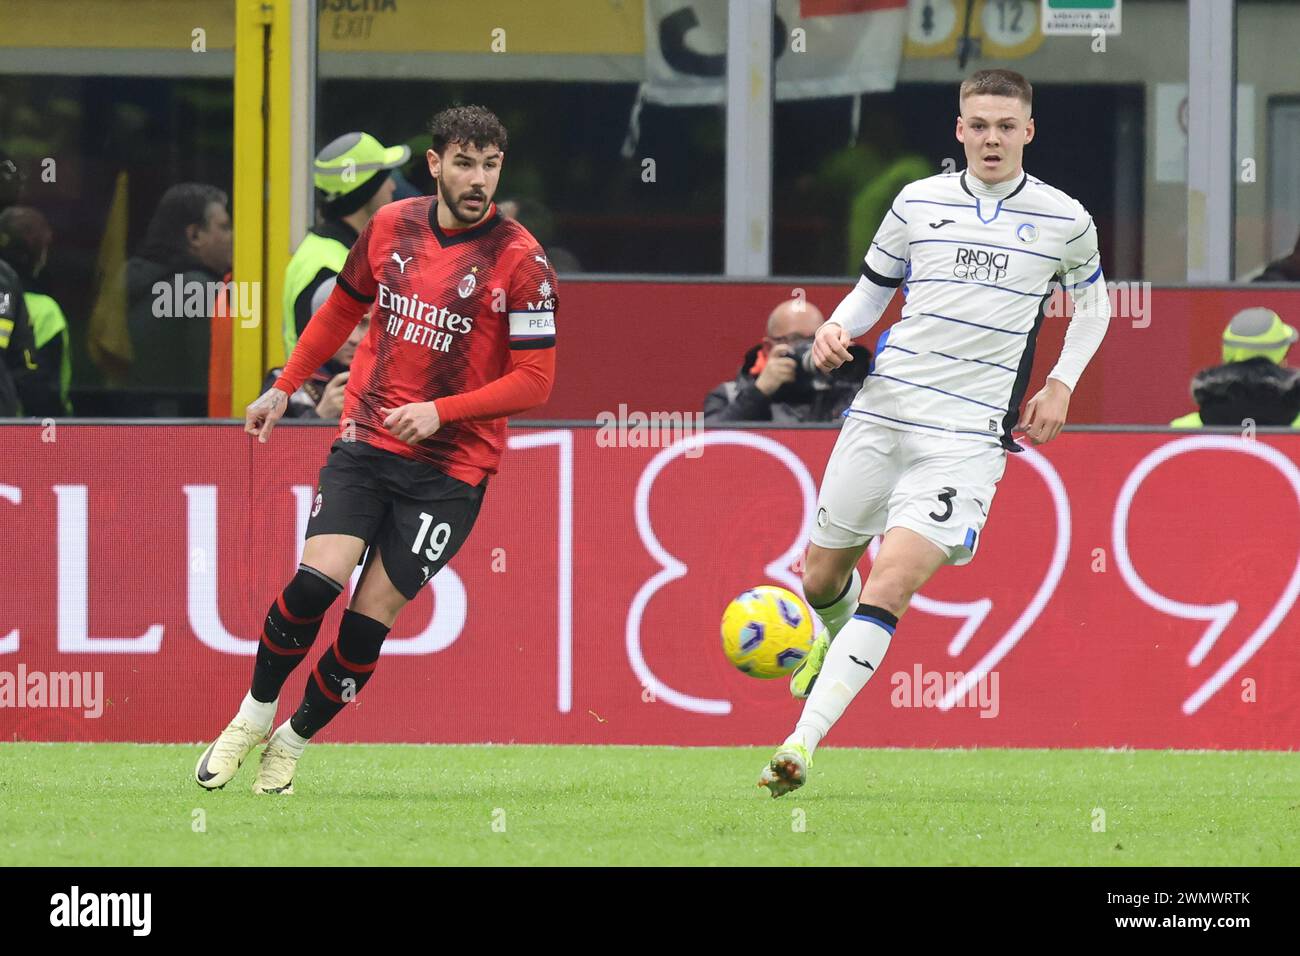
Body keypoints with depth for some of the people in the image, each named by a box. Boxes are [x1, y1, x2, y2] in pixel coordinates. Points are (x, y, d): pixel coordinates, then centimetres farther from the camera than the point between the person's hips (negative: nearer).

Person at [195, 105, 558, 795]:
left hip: (451, 465, -2)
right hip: (366, 442, 2)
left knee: (372, 614, -6)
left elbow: (534, 381, -10)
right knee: (316, 579, -17)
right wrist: (285, 387, 25)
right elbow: (343, 309, 22)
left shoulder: (521, 260, -9)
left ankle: (294, 741, 14)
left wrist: (439, 411, -18)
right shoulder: (391, 227, 3)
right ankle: (254, 714, 4)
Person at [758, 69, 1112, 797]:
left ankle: (803, 742, -27)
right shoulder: (919, 202, 6)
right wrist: (839, 329, -3)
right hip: (883, 410, 3)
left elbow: (1093, 301, 21)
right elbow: (874, 286, 18)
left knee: (893, 580, -21)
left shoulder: (1064, 220, 3)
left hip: (967, 436, -3)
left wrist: (1062, 382, 8)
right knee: (823, 574, 12)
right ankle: (837, 644, 51)